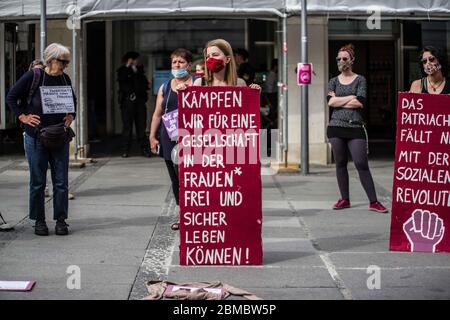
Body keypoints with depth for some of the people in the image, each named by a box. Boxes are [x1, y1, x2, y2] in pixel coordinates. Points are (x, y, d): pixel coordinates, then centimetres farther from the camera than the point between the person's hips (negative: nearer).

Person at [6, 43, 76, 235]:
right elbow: (11, 97, 1)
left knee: (61, 182, 3)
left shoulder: (65, 79, 6)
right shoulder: (33, 76, -6)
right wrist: (23, 117, -6)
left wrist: (71, 116, 7)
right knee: (37, 181, 4)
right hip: (36, 137, -3)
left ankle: (61, 220, 10)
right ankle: (39, 221, 13)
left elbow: (73, 101, 24)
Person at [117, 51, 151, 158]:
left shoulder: (139, 70, 17)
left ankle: (144, 148, 3)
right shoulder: (123, 70, 5)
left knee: (141, 125, 1)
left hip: (139, 101, 3)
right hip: (127, 101, -3)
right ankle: (125, 150, 1)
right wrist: (128, 66, -14)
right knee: (127, 126, -3)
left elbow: (145, 84, 20)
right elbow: (121, 78, -16)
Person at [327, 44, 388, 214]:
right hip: (336, 127, 3)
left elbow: (360, 103, -9)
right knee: (340, 164, 6)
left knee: (362, 164, -9)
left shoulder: (360, 80, 5)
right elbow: (330, 102, -5)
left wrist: (339, 100, -4)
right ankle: (345, 199, 15)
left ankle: (373, 201, -7)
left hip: (356, 128, -3)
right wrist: (351, 98, -7)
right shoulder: (334, 81, 12)